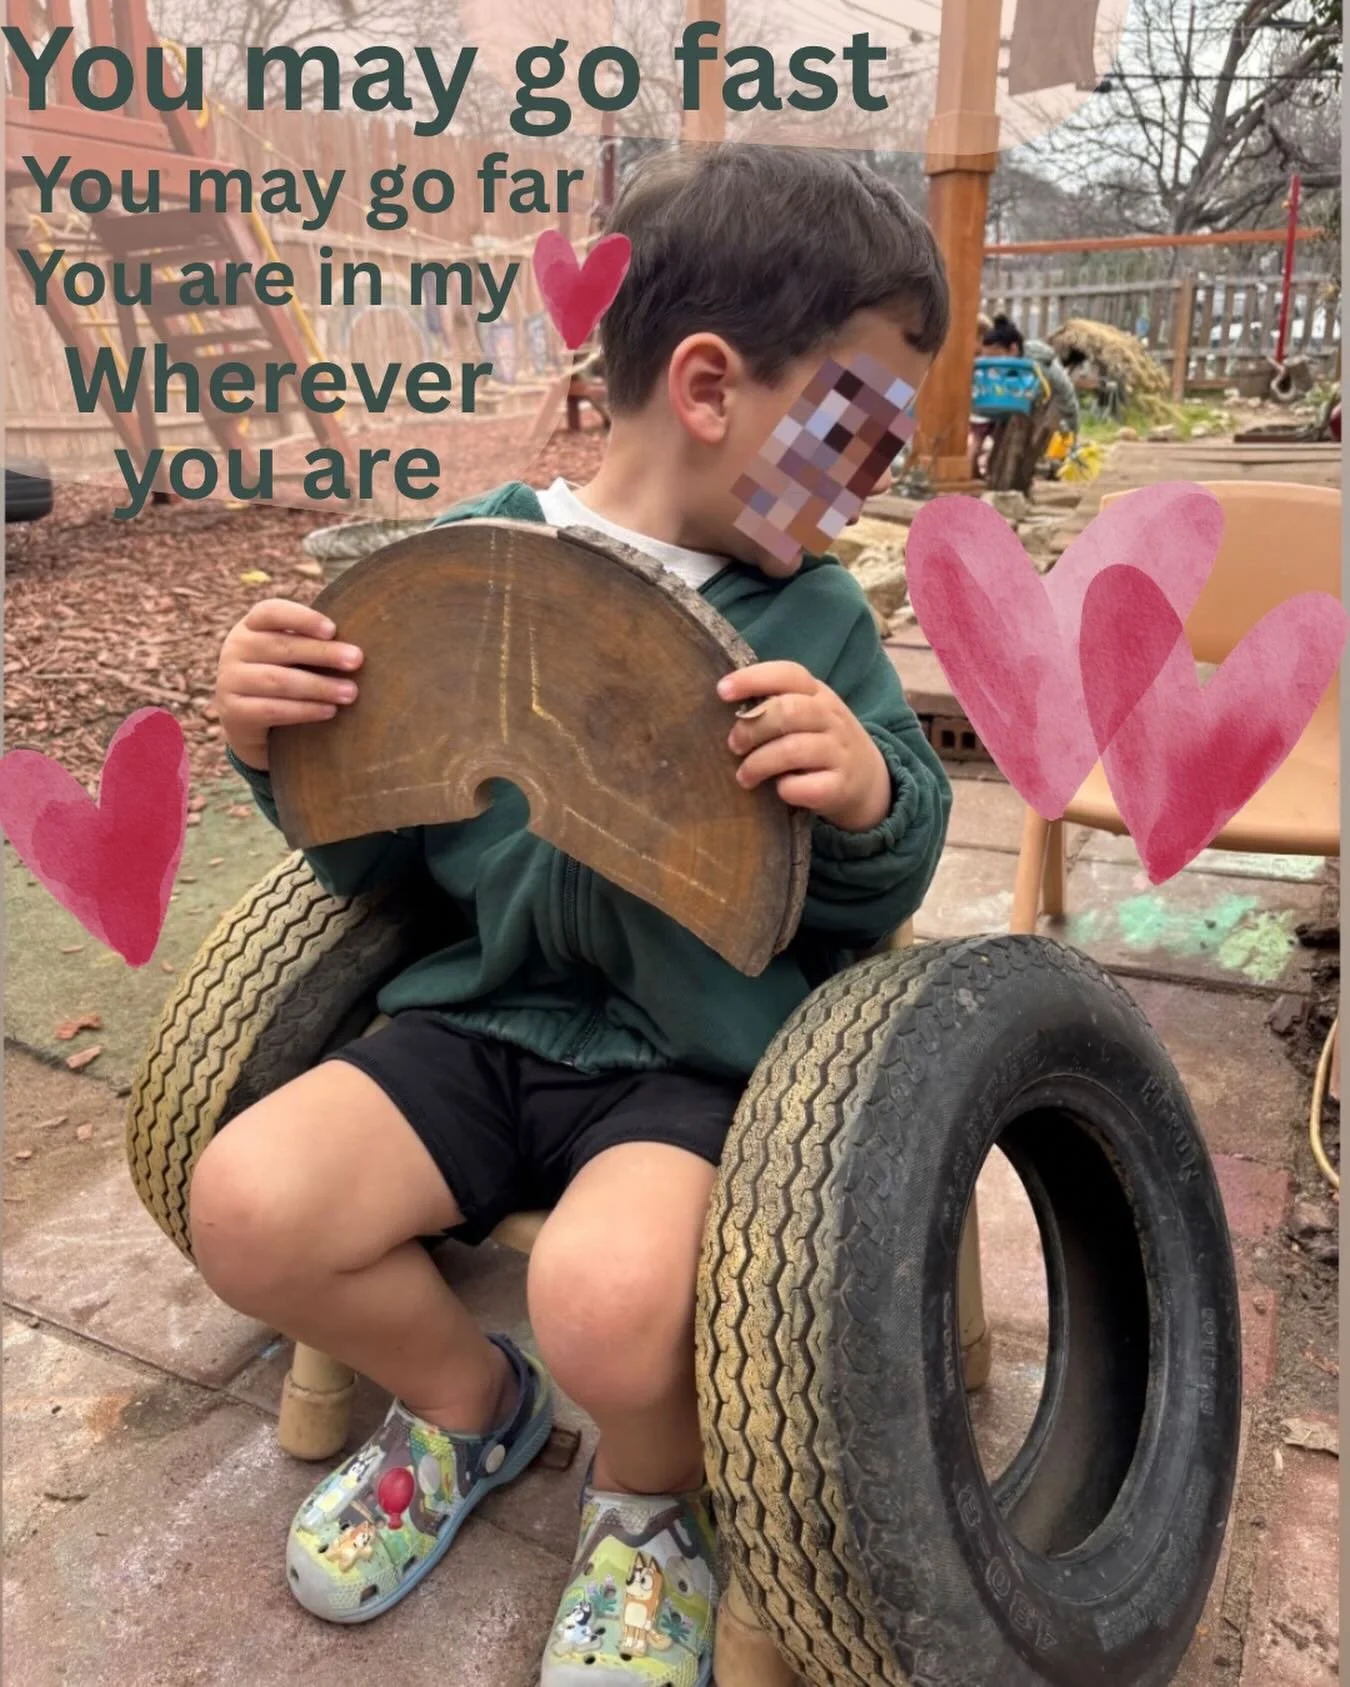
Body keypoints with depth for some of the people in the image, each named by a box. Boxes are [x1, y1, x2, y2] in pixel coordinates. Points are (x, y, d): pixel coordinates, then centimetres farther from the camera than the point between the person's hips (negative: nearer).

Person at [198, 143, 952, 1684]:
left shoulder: (815, 617, -1)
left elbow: (877, 903, 4)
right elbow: (369, 852, 8)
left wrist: (870, 801, -19)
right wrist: (278, 748, -13)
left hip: (704, 1056, -2)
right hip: (485, 1014, 3)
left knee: (610, 1298, -30)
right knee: (246, 1203, -17)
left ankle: (652, 1494, 11)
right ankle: (471, 1401, 16)